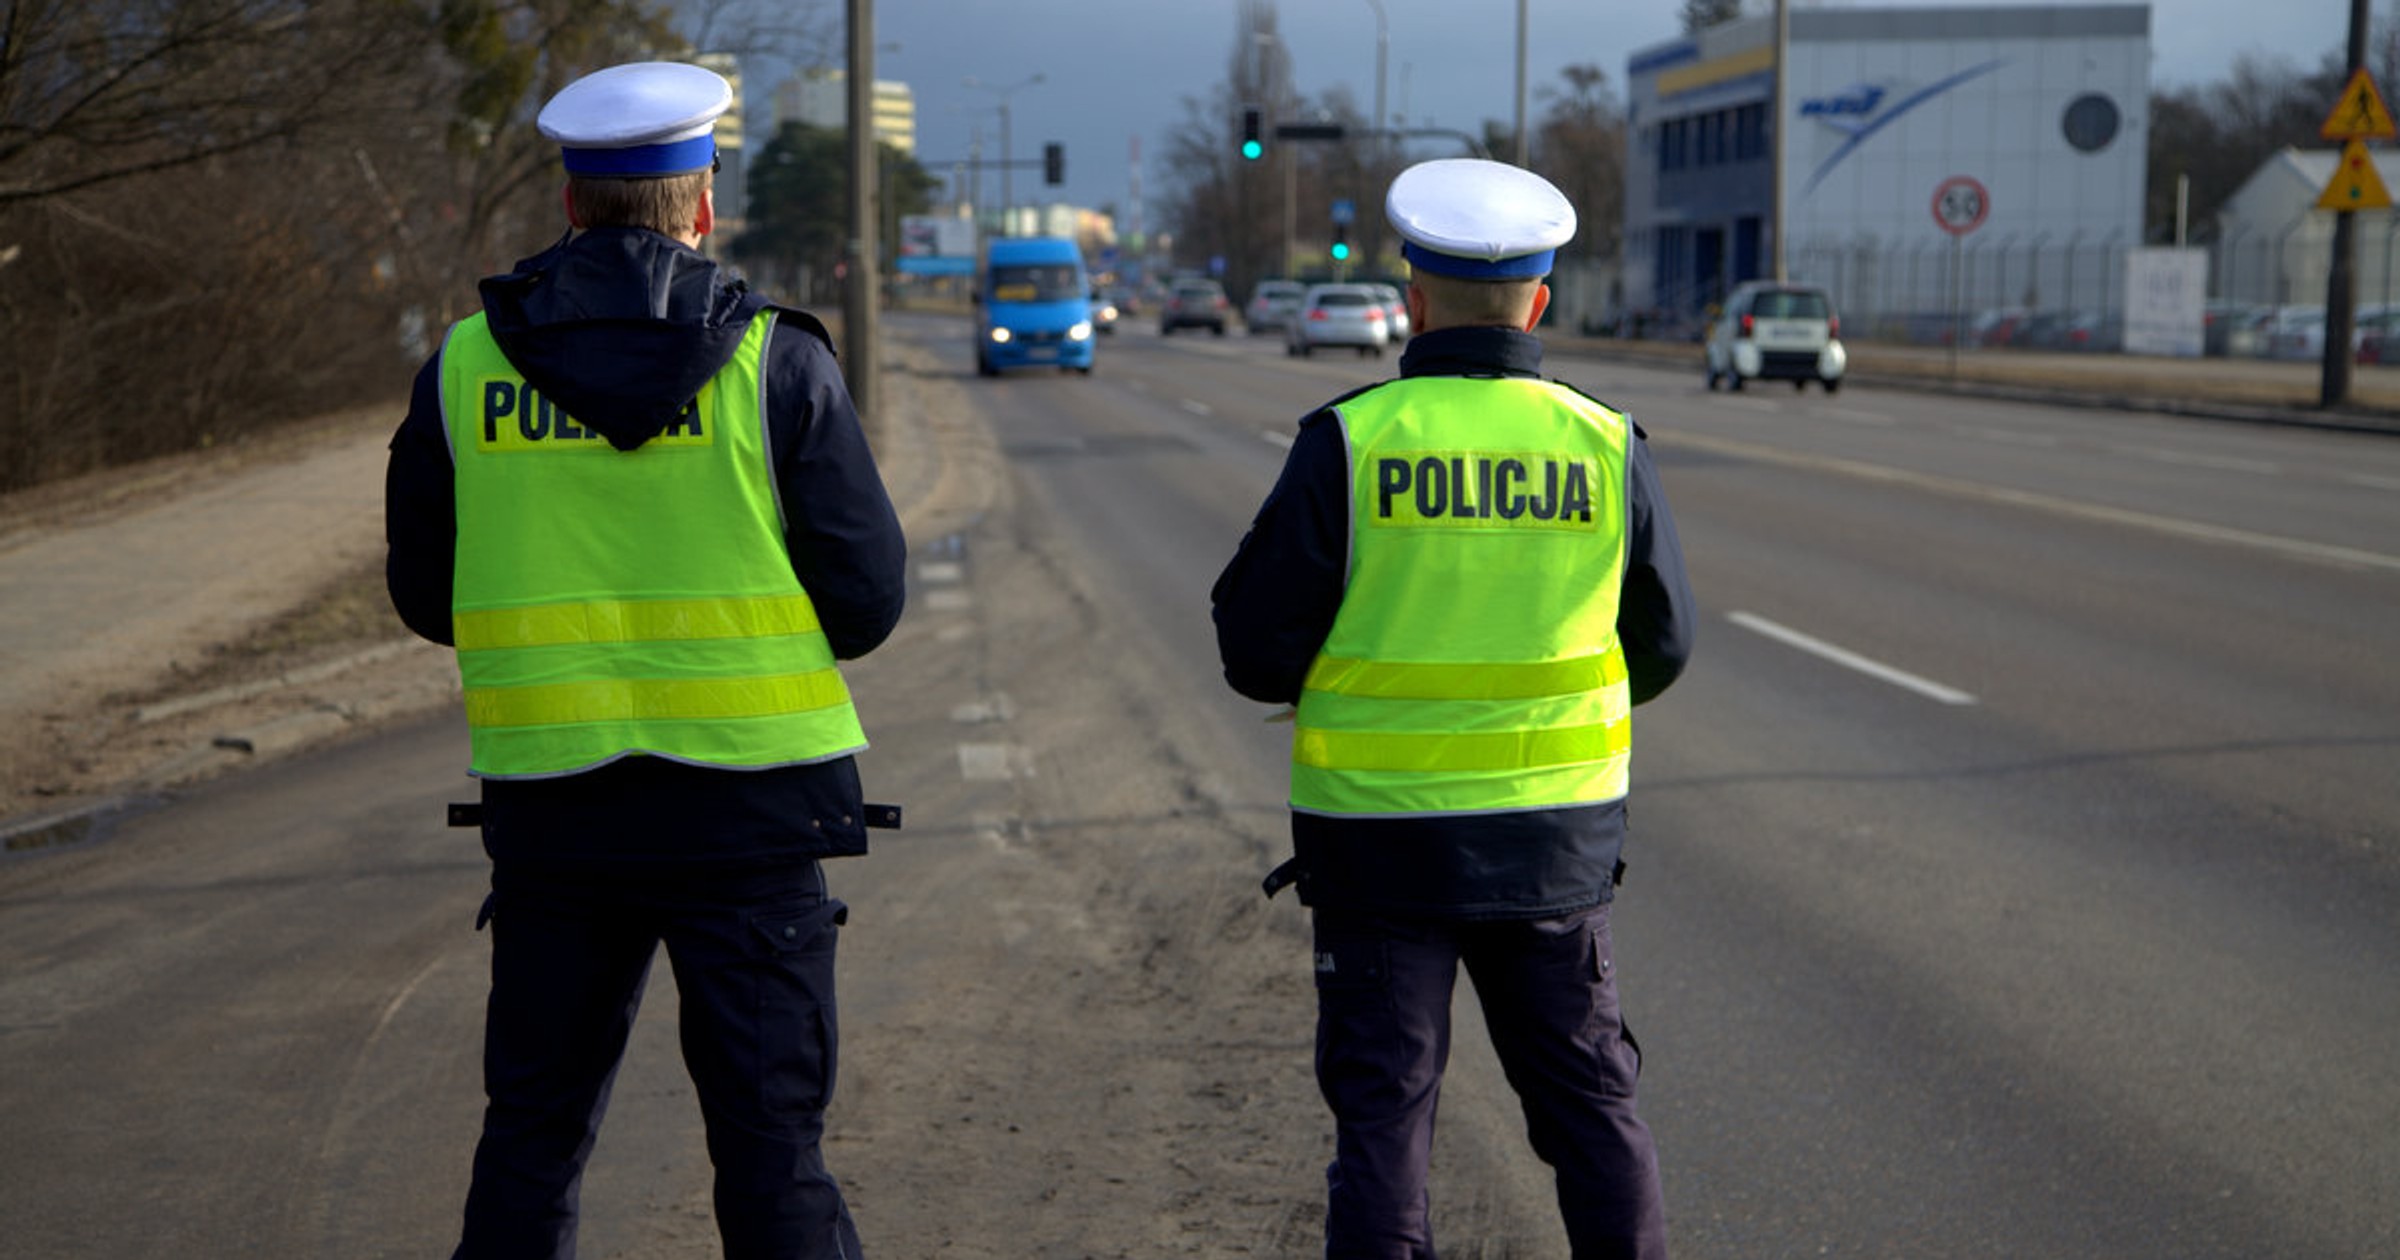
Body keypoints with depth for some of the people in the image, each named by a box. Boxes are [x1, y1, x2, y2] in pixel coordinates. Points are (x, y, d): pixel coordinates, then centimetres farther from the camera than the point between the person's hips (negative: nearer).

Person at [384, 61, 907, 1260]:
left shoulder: (465, 365, 2)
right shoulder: (775, 362, -6)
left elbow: (424, 594, 9)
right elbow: (868, 597, -4)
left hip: (548, 805, 3)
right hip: (748, 803, -2)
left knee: (531, 1139, 14)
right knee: (770, 1140, 4)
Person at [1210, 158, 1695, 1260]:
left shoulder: (1348, 443, -11)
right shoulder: (1606, 447, -3)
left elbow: (1255, 652, -9)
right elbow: (1659, 648, 7)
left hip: (1381, 840, -2)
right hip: (1555, 838, 2)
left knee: (1383, 1113, 6)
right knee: (1590, 1102, 14)